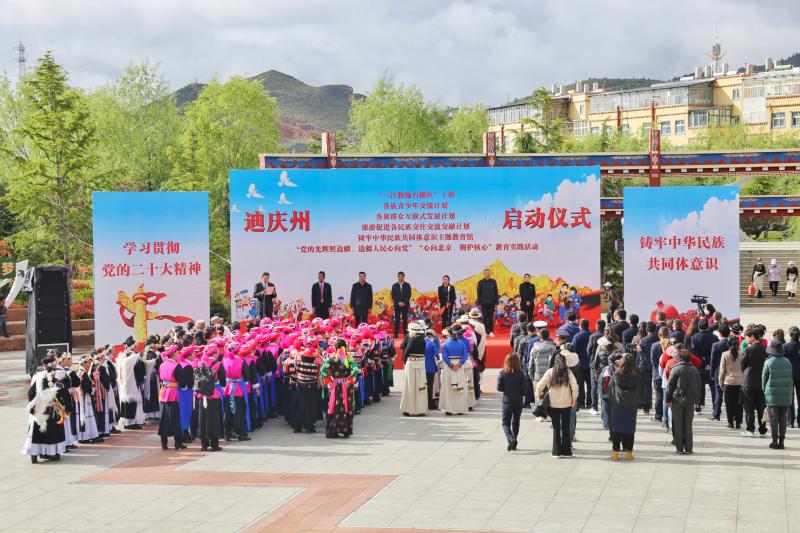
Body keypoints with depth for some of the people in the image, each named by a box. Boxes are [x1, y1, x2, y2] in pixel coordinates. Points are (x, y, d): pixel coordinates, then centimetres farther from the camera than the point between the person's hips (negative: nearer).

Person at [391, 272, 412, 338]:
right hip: (397, 305, 0)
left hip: (405, 305, 0)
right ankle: (396, 334, -4)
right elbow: (393, 296, 3)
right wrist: (399, 303, -10)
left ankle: (405, 333, 1)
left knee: (405, 319, 1)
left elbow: (409, 295, -1)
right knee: (397, 319, -3)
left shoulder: (407, 285, 4)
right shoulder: (394, 286, 6)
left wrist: (404, 303, -12)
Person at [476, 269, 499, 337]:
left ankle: (491, 331, 2)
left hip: (491, 303, 0)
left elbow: (496, 293, 6)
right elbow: (479, 293, 4)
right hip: (484, 303, 0)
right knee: (484, 318, 2)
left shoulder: (493, 282, 4)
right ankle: (485, 331, 7)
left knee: (491, 318, 0)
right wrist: (479, 303, -1)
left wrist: (496, 302, 1)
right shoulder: (480, 282, 3)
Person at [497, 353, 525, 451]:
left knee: (506, 423, 4)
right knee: (515, 423, 17)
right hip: (518, 402, 1)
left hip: (507, 401, -1)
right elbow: (523, 389, -9)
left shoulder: (502, 373, -8)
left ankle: (510, 439, -21)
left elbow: (499, 388, -7)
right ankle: (514, 443, 19)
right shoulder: (520, 374, -9)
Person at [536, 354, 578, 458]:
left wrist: (539, 395, 14)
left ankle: (557, 452, 7)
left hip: (553, 404, 0)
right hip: (566, 404, 0)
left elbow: (540, 386, -4)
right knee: (565, 427, 10)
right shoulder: (568, 373, -5)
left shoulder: (550, 372, -3)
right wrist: (574, 399, 0)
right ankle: (566, 451, 11)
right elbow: (574, 386, -13)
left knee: (556, 428, 9)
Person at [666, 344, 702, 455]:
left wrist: (668, 399, 2)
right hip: (690, 401, 4)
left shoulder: (676, 369, -8)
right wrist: (697, 400, 17)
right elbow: (699, 386, 10)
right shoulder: (694, 370, 5)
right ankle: (689, 448, 9)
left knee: (678, 425, 4)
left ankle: (679, 448, 4)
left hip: (677, 400, -3)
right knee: (688, 425, 10)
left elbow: (670, 385, -6)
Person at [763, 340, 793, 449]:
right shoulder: (787, 362, 4)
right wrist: (788, 391, 16)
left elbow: (764, 378, -1)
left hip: (772, 394, -3)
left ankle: (775, 441, 0)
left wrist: (764, 390, 14)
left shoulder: (769, 362, -8)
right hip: (786, 395, 3)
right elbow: (790, 377, 7)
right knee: (783, 418, 9)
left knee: (773, 418, 1)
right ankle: (781, 441, 9)